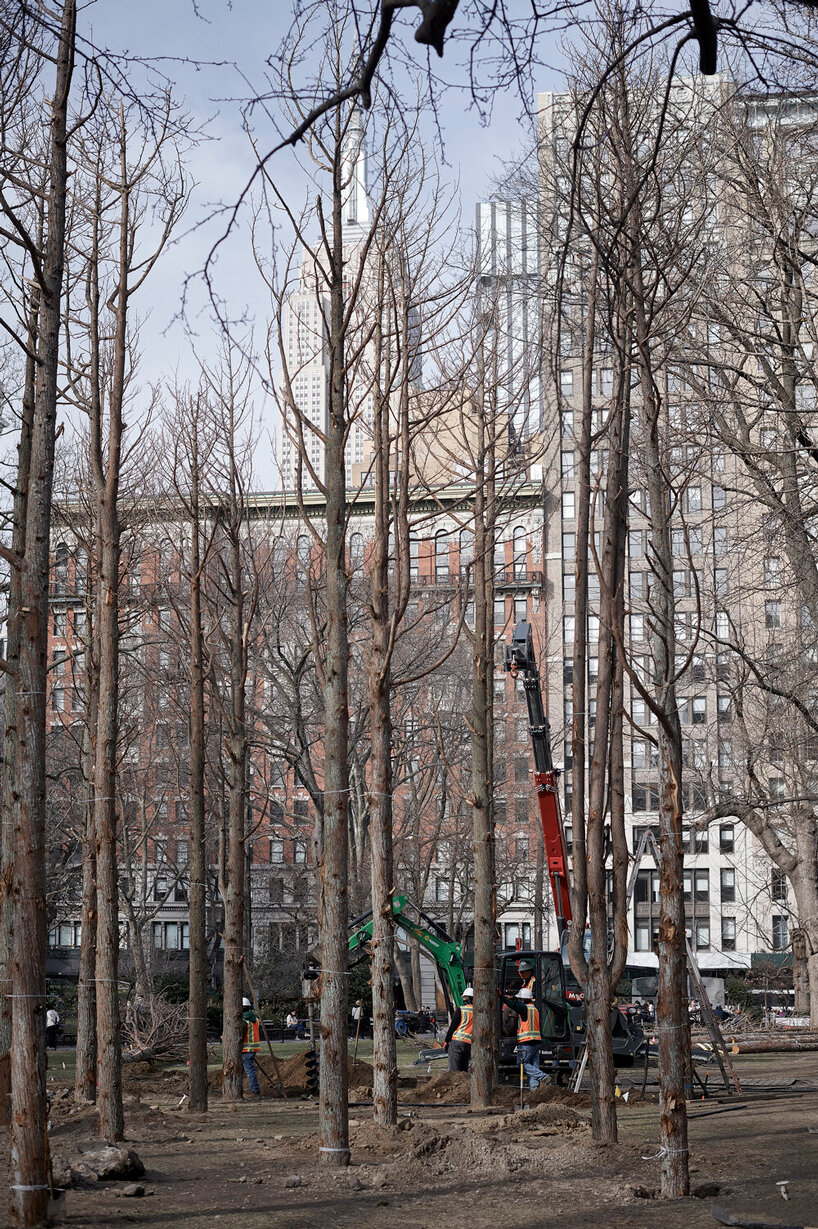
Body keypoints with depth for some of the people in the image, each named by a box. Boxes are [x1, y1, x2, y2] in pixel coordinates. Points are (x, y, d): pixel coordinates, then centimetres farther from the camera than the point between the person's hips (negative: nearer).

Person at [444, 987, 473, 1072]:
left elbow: (452, 1027, -4)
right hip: (469, 1044, 5)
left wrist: (446, 1041, 1)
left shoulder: (461, 1010, -3)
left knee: (454, 1069, -7)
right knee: (464, 1069, 14)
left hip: (457, 1040, -5)